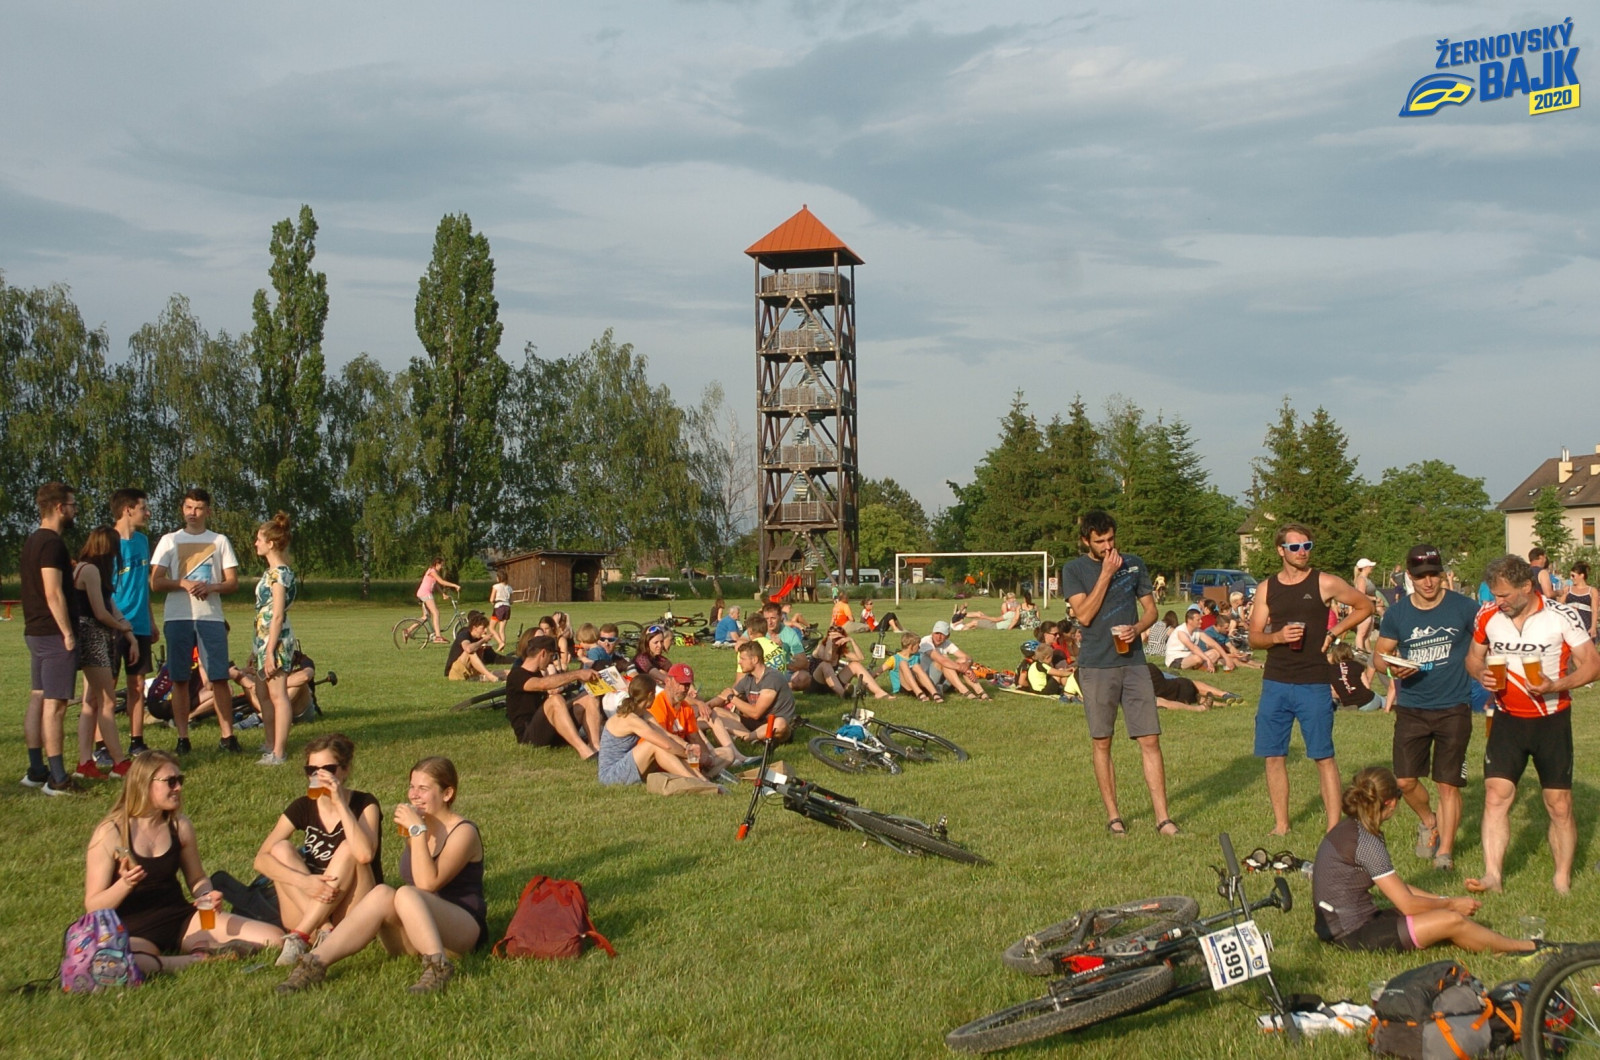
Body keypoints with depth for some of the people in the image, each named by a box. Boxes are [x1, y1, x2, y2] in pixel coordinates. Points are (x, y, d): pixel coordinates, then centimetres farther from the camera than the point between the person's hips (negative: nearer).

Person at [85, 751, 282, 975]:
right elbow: (93, 905, -9)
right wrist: (124, 884, -28)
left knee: (273, 938, -16)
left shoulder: (180, 826, 4)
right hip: (132, 932, -3)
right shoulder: (110, 833, -9)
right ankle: (200, 959, -24)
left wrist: (207, 896, -7)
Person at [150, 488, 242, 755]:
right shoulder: (169, 541, 10)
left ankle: (227, 736, 0)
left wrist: (210, 587, -12)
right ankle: (183, 738, 7)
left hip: (211, 616, 0)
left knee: (220, 678, -4)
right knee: (179, 680, 1)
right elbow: (155, 583, 3)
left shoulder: (219, 541, 11)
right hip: (177, 616, 0)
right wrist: (183, 583, -14)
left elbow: (233, 582, 7)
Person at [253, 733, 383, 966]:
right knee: (281, 849, -15)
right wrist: (303, 881, -26)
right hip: (309, 912, 3)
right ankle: (320, 929, -29)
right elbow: (261, 859, -10)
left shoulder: (364, 804, -5)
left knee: (348, 848, -26)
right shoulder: (303, 808, 3)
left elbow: (365, 854, -27)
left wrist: (340, 803, -24)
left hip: (354, 916, -3)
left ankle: (300, 936, -32)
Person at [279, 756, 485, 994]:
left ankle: (437, 965, -43)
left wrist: (418, 831, -19)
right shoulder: (420, 826, 14)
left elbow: (427, 883, -21)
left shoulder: (463, 832, -7)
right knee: (382, 894, -26)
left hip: (463, 930, -6)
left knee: (405, 894, -34)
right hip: (414, 933, 6)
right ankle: (315, 962, -36)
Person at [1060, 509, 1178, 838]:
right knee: (1101, 743, 5)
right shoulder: (1074, 570, 0)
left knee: (1150, 740, -3)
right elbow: (1084, 615, -11)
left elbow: (1151, 609, 12)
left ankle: (1162, 817, 1)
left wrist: (1136, 628, -9)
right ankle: (1112, 815, 16)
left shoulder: (1134, 564, 8)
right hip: (1096, 666, -1)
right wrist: (1106, 574, -12)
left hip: (1133, 662, 2)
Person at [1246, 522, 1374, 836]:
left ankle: (1334, 828, 0)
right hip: (1275, 683, 3)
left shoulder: (1325, 583, -1)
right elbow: (1254, 637, 8)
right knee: (1273, 756, 5)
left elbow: (1365, 606, 10)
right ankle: (1280, 825, 15)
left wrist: (1334, 632, -1)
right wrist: (1278, 637, -12)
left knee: (1324, 757, -3)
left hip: (1313, 684, -3)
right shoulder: (1267, 588, 8)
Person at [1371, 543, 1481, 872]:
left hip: (1453, 709, -2)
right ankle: (1428, 821, 31)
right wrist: (1393, 668, -14)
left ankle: (1445, 850, 11)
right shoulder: (1397, 613, 2)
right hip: (1411, 709, 2)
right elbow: (1379, 655, 8)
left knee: (1448, 783, 0)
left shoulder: (1464, 608, -4)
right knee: (1404, 781, 1)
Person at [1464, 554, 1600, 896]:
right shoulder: (1487, 617, -3)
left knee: (1559, 805, 3)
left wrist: (1555, 685, -25)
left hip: (1552, 720, -2)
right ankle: (1492, 875, -10)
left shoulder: (1562, 617, -13)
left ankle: (1562, 880, 17)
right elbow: (1473, 657, 12)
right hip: (1507, 719, 2)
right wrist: (1481, 674, -12)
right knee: (1495, 795, -10)